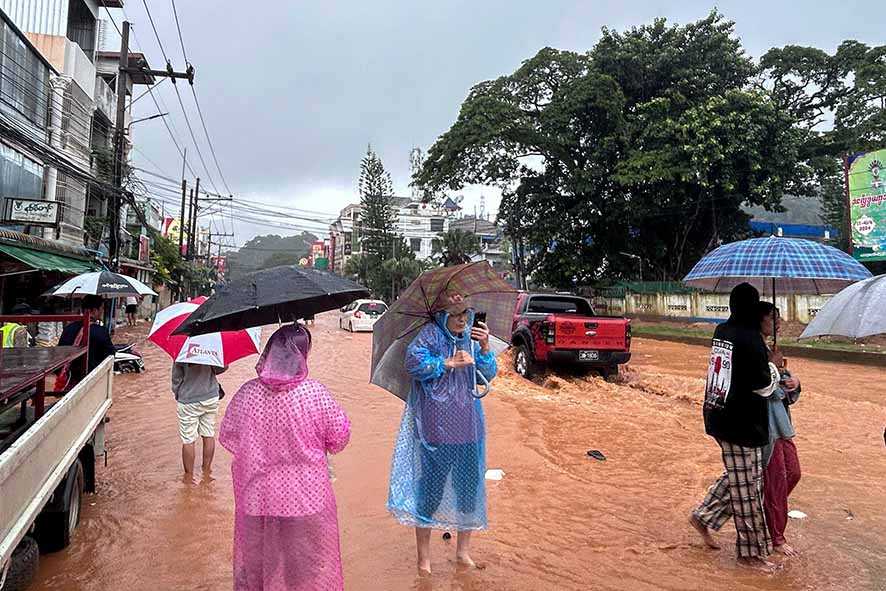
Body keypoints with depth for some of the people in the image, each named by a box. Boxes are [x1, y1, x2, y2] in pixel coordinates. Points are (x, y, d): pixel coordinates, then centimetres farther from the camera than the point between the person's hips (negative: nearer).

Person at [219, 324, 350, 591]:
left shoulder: (246, 393, -12)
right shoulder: (315, 392, -19)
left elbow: (226, 436, 2)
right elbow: (340, 435, -8)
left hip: (257, 497, 3)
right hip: (306, 498, -2)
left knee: (257, 563, 23)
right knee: (308, 564, 17)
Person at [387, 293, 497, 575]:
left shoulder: (471, 335, 7)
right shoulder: (430, 334, -8)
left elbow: (489, 375, 4)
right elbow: (413, 361, -24)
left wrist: (485, 348, -12)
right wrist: (448, 362, -22)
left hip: (469, 427, 6)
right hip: (436, 428, -5)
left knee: (469, 488, 14)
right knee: (430, 489, 4)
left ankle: (463, 551, 34)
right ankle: (424, 557, 23)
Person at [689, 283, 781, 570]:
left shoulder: (721, 331, 5)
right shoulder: (750, 338, -20)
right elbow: (764, 386, -14)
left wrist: (766, 361, 14)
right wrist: (773, 364, 3)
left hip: (720, 416, 8)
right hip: (742, 424, -8)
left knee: (736, 478, 23)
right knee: (747, 488, 6)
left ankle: (703, 516, 29)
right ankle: (751, 552, 20)